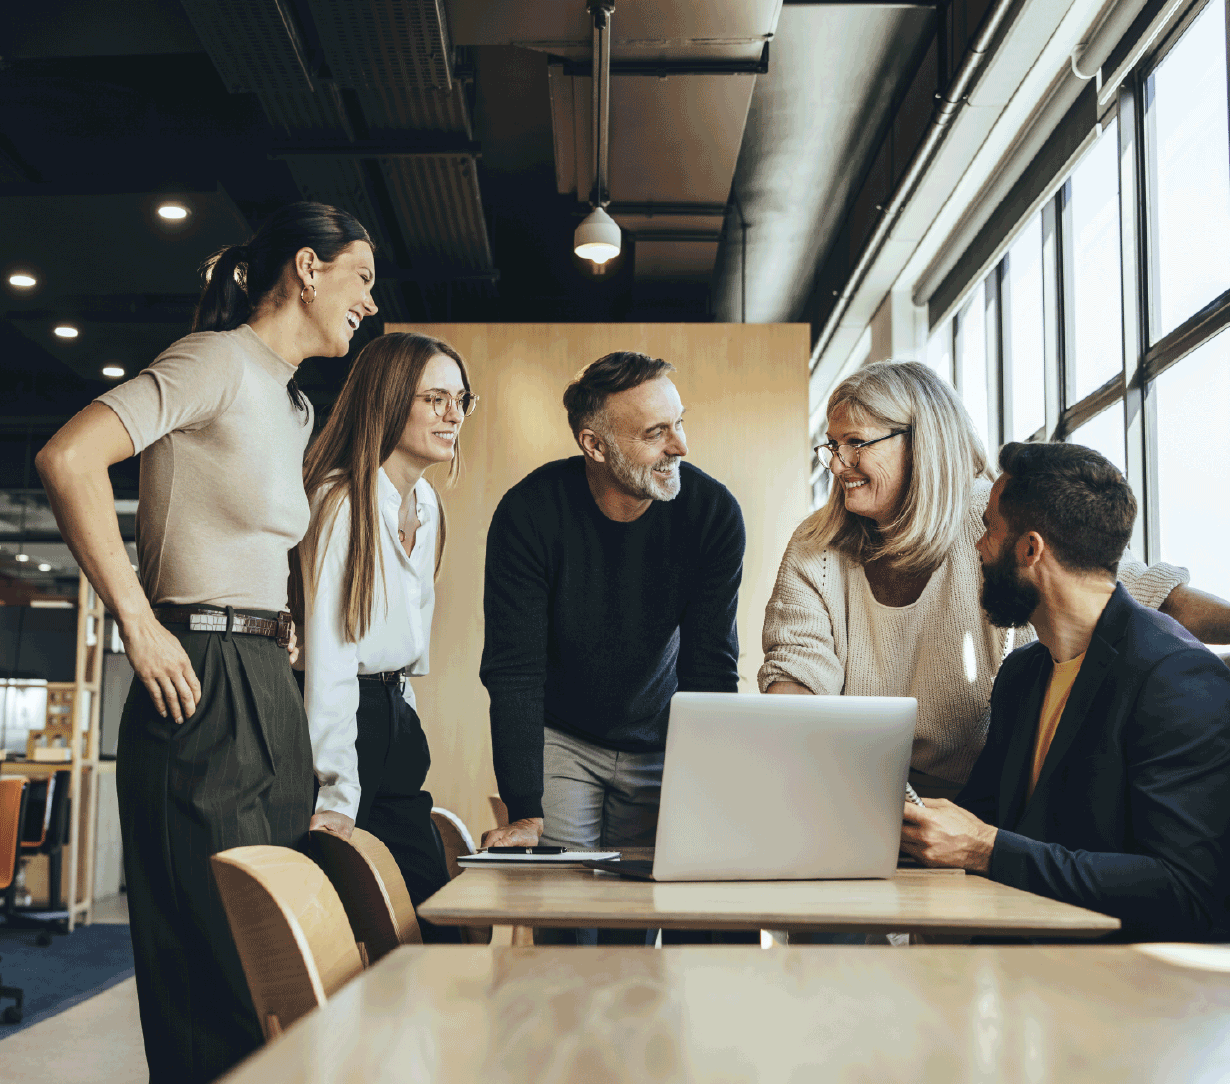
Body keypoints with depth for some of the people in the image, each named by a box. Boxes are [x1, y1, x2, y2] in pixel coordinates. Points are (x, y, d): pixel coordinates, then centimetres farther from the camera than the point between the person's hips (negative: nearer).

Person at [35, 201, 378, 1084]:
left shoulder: (294, 408, 20)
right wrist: (140, 626, -19)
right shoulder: (219, 360, -8)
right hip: (204, 688, -9)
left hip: (268, 691, 9)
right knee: (218, 969, -4)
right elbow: (69, 458, -20)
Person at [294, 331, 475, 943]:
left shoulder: (427, 505, 12)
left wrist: (402, 719, 15)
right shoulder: (341, 502, -14)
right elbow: (328, 653, -19)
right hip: (341, 722, -8)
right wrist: (338, 795, -22)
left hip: (396, 719, 8)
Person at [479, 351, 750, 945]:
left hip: (659, 741, 1)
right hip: (560, 738, -1)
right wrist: (524, 814, -26)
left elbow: (710, 671, -15)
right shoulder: (529, 513, -21)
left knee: (640, 924, 0)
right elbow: (513, 673, -20)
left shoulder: (714, 511, -17)